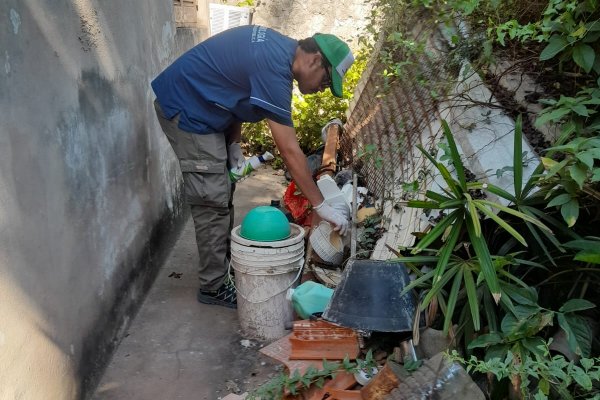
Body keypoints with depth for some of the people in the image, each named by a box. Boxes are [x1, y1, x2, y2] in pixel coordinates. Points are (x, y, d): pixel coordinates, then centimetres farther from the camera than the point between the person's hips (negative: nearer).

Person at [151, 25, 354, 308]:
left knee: (224, 191, 14)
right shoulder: (273, 69, -28)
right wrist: (322, 206, -22)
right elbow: (290, 152, -27)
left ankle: (226, 264, 26)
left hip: (201, 106, 10)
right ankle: (214, 286, 3)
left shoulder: (279, 47, 1)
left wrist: (233, 145, 3)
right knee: (212, 202, -8)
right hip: (186, 108, -10)